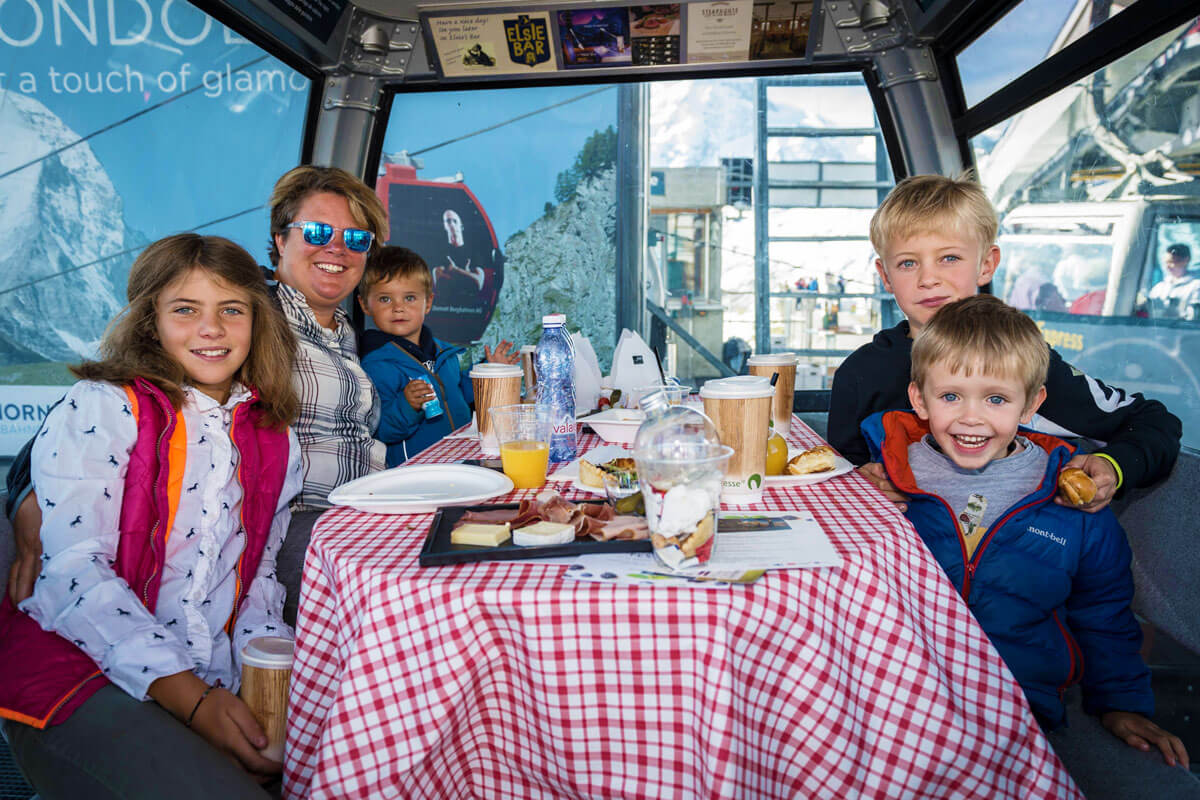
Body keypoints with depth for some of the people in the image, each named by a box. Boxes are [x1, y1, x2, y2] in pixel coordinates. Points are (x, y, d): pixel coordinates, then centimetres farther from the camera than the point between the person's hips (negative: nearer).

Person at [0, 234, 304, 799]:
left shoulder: (274, 439, 11)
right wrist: (188, 698, -23)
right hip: (76, 670, -4)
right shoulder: (100, 409, -4)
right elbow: (74, 570, -14)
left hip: (214, 684, 4)